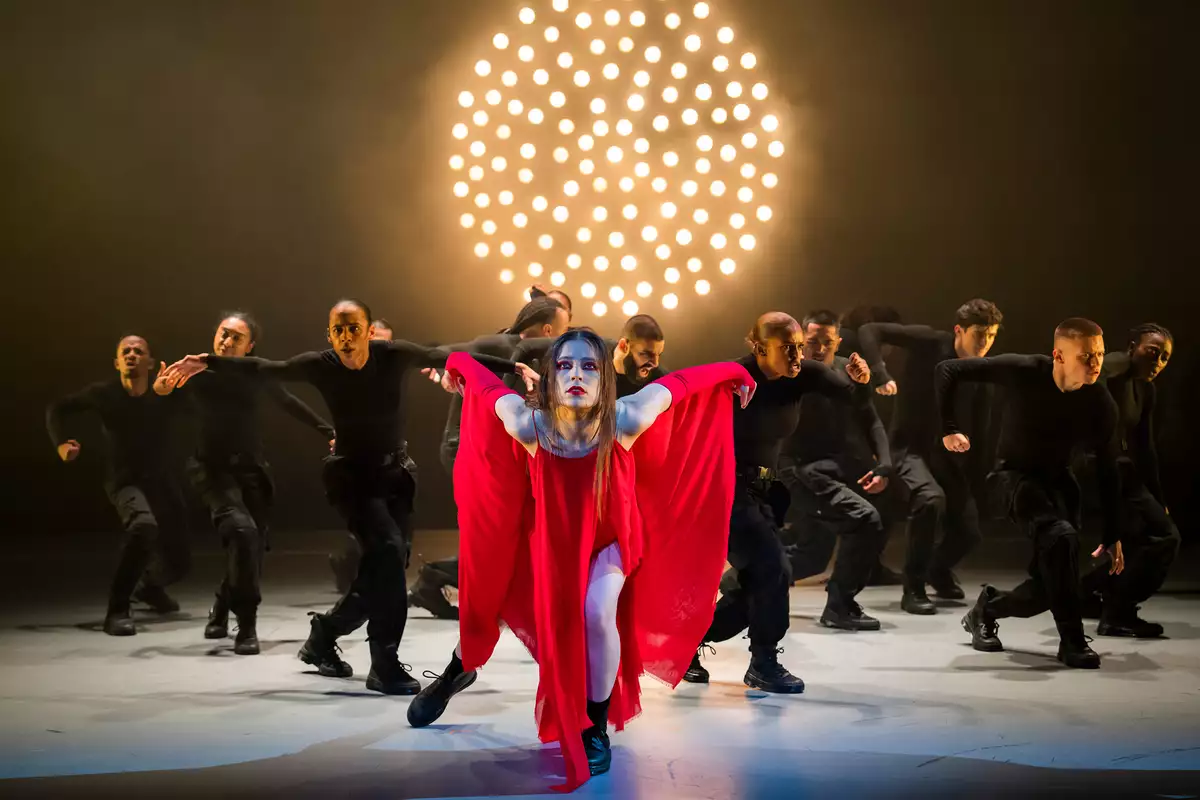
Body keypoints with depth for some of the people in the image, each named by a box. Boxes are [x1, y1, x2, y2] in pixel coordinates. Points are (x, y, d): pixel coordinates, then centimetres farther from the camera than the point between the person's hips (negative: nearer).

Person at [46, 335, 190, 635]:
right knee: (144, 526, -37)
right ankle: (117, 610, -27)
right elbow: (57, 409, 3)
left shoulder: (164, 396, -13)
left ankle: (150, 585, 47)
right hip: (124, 481, -3)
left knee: (178, 563, 9)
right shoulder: (104, 394, -11)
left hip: (161, 481, 3)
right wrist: (61, 444, -12)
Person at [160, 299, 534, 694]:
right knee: (387, 548, -24)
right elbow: (263, 368, -3)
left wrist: (512, 366, -16)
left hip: (393, 472, 3)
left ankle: (322, 636, 29)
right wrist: (208, 363, -6)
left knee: (383, 570, 2)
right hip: (350, 475, -3)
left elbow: (447, 357, -10)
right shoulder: (321, 366, -14)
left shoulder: (395, 355, -14)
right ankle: (385, 665, -15)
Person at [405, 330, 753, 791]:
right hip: (552, 533, 2)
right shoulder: (529, 426, -33)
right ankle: (457, 671, 48)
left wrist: (734, 373, -7)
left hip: (612, 533, -1)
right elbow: (488, 385, -15)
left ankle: (597, 729, 0)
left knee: (598, 613, -24)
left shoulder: (624, 421, -35)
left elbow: (676, 384, -21)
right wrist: (456, 366, 5)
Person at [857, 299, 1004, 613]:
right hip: (910, 445, -5)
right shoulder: (930, 343, -15)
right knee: (931, 499, -33)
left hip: (948, 453, 5)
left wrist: (971, 483, -1)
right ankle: (913, 589, -20)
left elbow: (979, 432, 3)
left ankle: (939, 570, 39)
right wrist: (881, 375, -30)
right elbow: (870, 331, -17)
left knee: (970, 531, 2)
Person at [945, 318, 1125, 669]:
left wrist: (1113, 535, -2)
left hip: (1059, 479, 4)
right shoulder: (1024, 372, -21)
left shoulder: (1102, 405, -13)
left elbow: (1107, 471, -3)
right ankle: (1072, 641, -19)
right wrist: (950, 428, -17)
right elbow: (948, 370, -15)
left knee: (1050, 583, -5)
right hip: (1017, 474, -4)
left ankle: (988, 608, 25)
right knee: (1060, 536, -31)